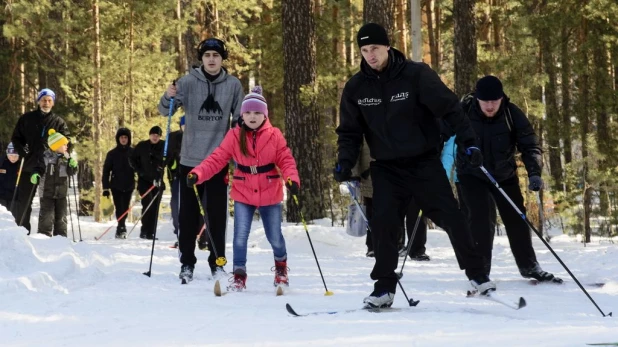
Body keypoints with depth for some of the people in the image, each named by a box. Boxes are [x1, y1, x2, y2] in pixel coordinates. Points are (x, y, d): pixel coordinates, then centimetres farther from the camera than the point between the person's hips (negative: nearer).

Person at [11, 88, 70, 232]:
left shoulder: (58, 122, 6)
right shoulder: (27, 118, 7)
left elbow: (67, 143, 5)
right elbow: (16, 138, 11)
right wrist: (24, 153, -5)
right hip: (29, 166, 1)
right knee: (24, 199, 4)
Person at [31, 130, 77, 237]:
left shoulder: (66, 157, 4)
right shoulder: (46, 156, -11)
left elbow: (70, 172, 8)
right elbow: (39, 168, -7)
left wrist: (73, 166, -12)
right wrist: (35, 175, -27)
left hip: (61, 193, 5)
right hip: (47, 192, -5)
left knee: (61, 217, 10)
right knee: (47, 216, -7)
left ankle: (61, 237, 18)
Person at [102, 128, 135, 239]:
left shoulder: (133, 153, 4)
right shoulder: (112, 154, 1)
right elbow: (106, 171, 2)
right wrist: (105, 188, -4)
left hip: (129, 186, 2)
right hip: (116, 186, -2)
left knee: (125, 209, 6)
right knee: (119, 209, -12)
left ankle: (120, 230, 21)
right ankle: (122, 228, -19)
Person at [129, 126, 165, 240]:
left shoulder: (164, 146, -1)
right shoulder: (142, 146, 0)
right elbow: (132, 159, 9)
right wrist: (139, 170, -1)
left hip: (158, 181, 1)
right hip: (144, 180, -1)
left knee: (155, 207, 2)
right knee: (147, 204, -15)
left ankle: (151, 233, 7)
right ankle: (145, 230, -11)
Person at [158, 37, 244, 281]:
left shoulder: (233, 85, 2)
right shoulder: (188, 82, -2)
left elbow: (240, 120, 9)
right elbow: (165, 111, -3)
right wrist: (168, 97, -25)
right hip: (191, 159, 0)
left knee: (217, 215, 4)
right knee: (189, 215, 5)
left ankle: (217, 263, 11)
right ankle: (187, 262, 13)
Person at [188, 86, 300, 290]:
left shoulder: (274, 136, -6)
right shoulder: (234, 136, -5)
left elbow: (286, 160, -8)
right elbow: (217, 159, -9)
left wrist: (292, 179, -28)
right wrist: (197, 174, -24)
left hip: (270, 195, 0)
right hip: (243, 195, 0)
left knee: (275, 238, 10)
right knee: (240, 237, -6)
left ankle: (281, 266, 40)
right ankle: (239, 276, 9)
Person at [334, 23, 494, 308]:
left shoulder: (416, 75, -11)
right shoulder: (355, 88, -1)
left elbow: (449, 108, -8)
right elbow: (349, 131, 9)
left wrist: (469, 142, -16)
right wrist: (345, 162, -7)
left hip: (424, 162, -2)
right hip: (386, 168, 2)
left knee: (450, 216, -4)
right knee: (382, 223, -10)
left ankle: (476, 273, 11)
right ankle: (384, 287, 2)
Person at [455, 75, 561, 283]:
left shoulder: (512, 114, -20)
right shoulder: (464, 112, -23)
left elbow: (529, 144, -16)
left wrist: (534, 173, -30)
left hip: (505, 175, 2)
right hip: (472, 175, -2)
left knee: (516, 218, 8)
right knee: (480, 219, -16)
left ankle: (529, 266, 24)